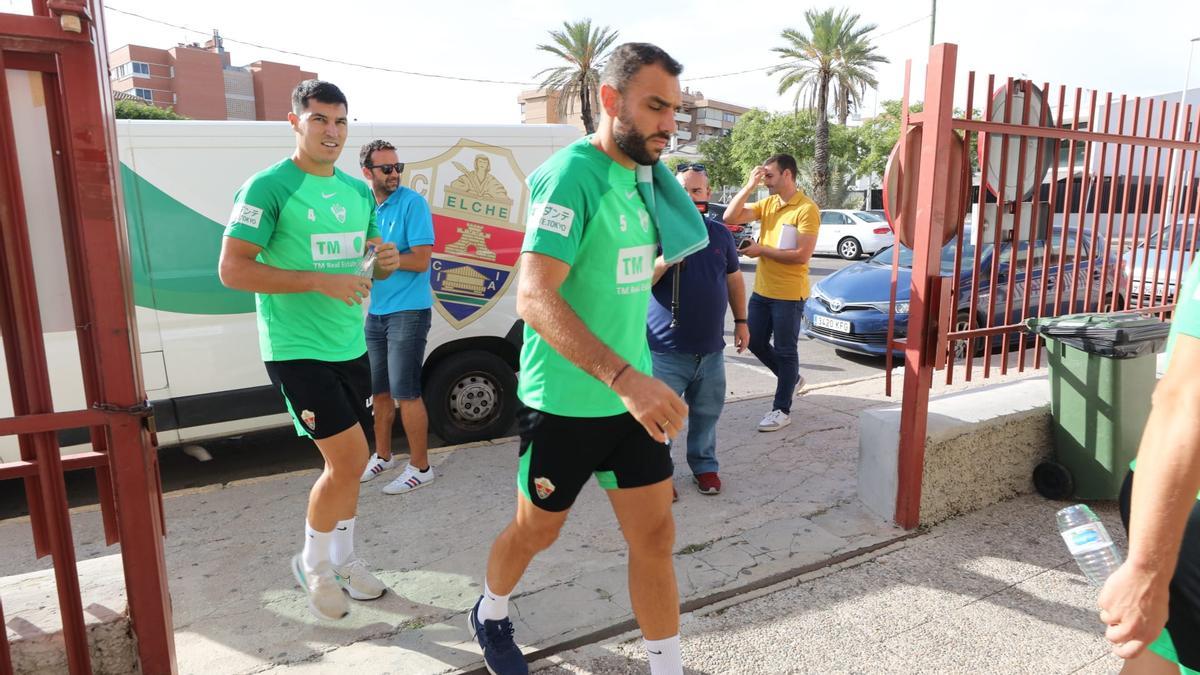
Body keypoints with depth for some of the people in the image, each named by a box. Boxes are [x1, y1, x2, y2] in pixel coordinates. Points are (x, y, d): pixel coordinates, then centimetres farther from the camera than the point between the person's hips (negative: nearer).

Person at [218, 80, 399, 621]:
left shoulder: (357, 190, 11)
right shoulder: (268, 187, -11)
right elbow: (232, 270, -16)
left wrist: (385, 262, -3)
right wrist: (321, 281, -23)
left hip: (351, 347, 7)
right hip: (297, 351, -7)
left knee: (346, 463, 14)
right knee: (350, 459, -11)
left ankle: (341, 561, 33)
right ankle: (311, 562, 15)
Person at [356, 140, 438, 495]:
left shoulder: (412, 203, -11)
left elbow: (420, 260, -17)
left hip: (408, 312, -7)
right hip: (375, 313, 7)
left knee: (406, 394, -3)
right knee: (378, 390, 16)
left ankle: (420, 467, 10)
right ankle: (382, 456, 33)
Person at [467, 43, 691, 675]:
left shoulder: (635, 177, 8)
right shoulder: (571, 175, -19)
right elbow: (535, 297, -30)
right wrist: (624, 377, -39)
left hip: (634, 398, 7)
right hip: (565, 402, -6)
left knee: (655, 535, 8)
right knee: (535, 530, 15)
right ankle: (490, 615, 45)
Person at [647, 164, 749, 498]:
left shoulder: (720, 233, 8)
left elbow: (734, 279, 18)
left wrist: (741, 321, 16)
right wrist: (666, 259, -25)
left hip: (711, 348, 4)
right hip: (666, 349, -4)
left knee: (707, 413, 16)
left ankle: (705, 465, 34)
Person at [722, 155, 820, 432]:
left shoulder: (806, 209, -13)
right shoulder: (766, 204, 8)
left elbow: (802, 255, -21)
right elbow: (730, 217, -2)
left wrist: (762, 250, -15)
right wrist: (749, 186, -9)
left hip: (789, 294, -7)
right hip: (761, 290, 7)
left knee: (785, 351, 3)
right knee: (756, 342, 15)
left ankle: (781, 410, 14)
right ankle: (792, 378, 37)